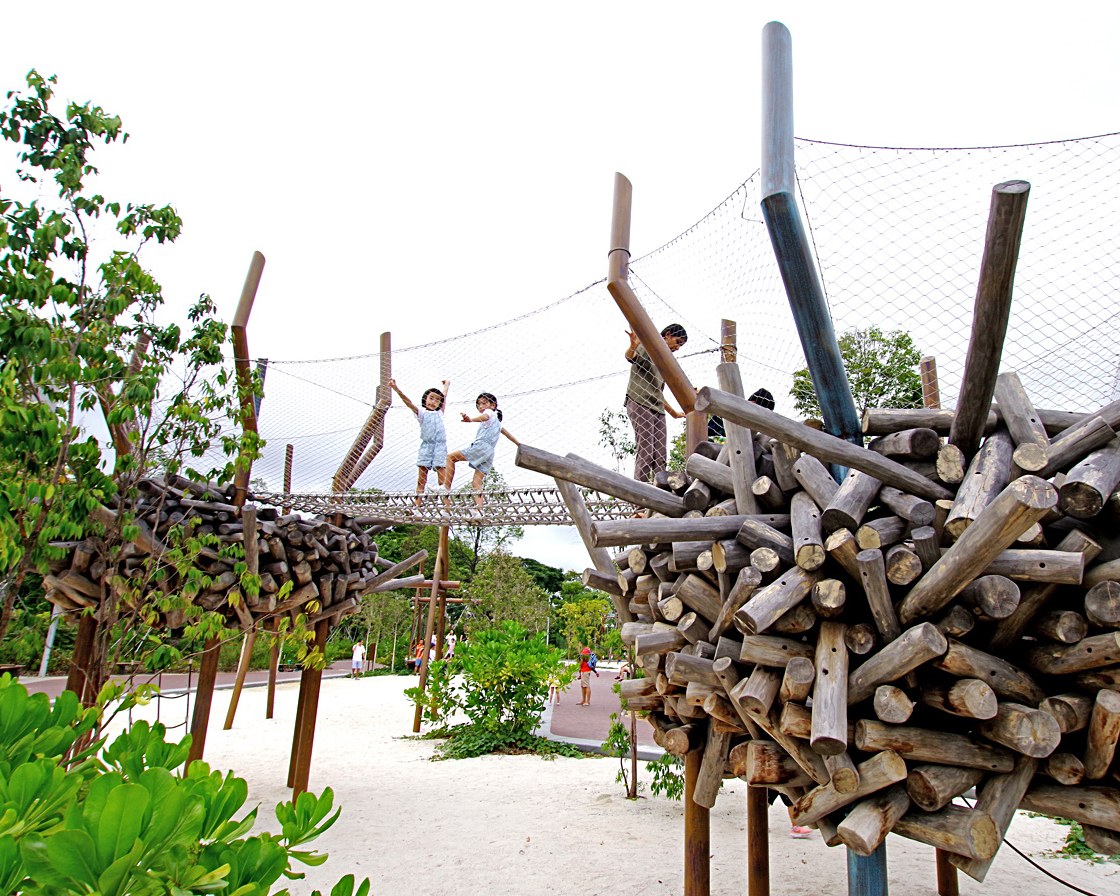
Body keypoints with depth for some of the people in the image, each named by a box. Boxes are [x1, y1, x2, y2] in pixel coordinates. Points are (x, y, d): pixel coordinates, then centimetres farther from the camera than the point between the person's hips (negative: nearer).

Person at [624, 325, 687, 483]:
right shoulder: (647, 347, 4)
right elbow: (630, 357, -19)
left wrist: (674, 413, 39)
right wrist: (633, 346, -42)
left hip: (658, 410, 8)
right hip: (639, 405, -8)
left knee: (660, 456, -2)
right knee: (646, 453, -15)